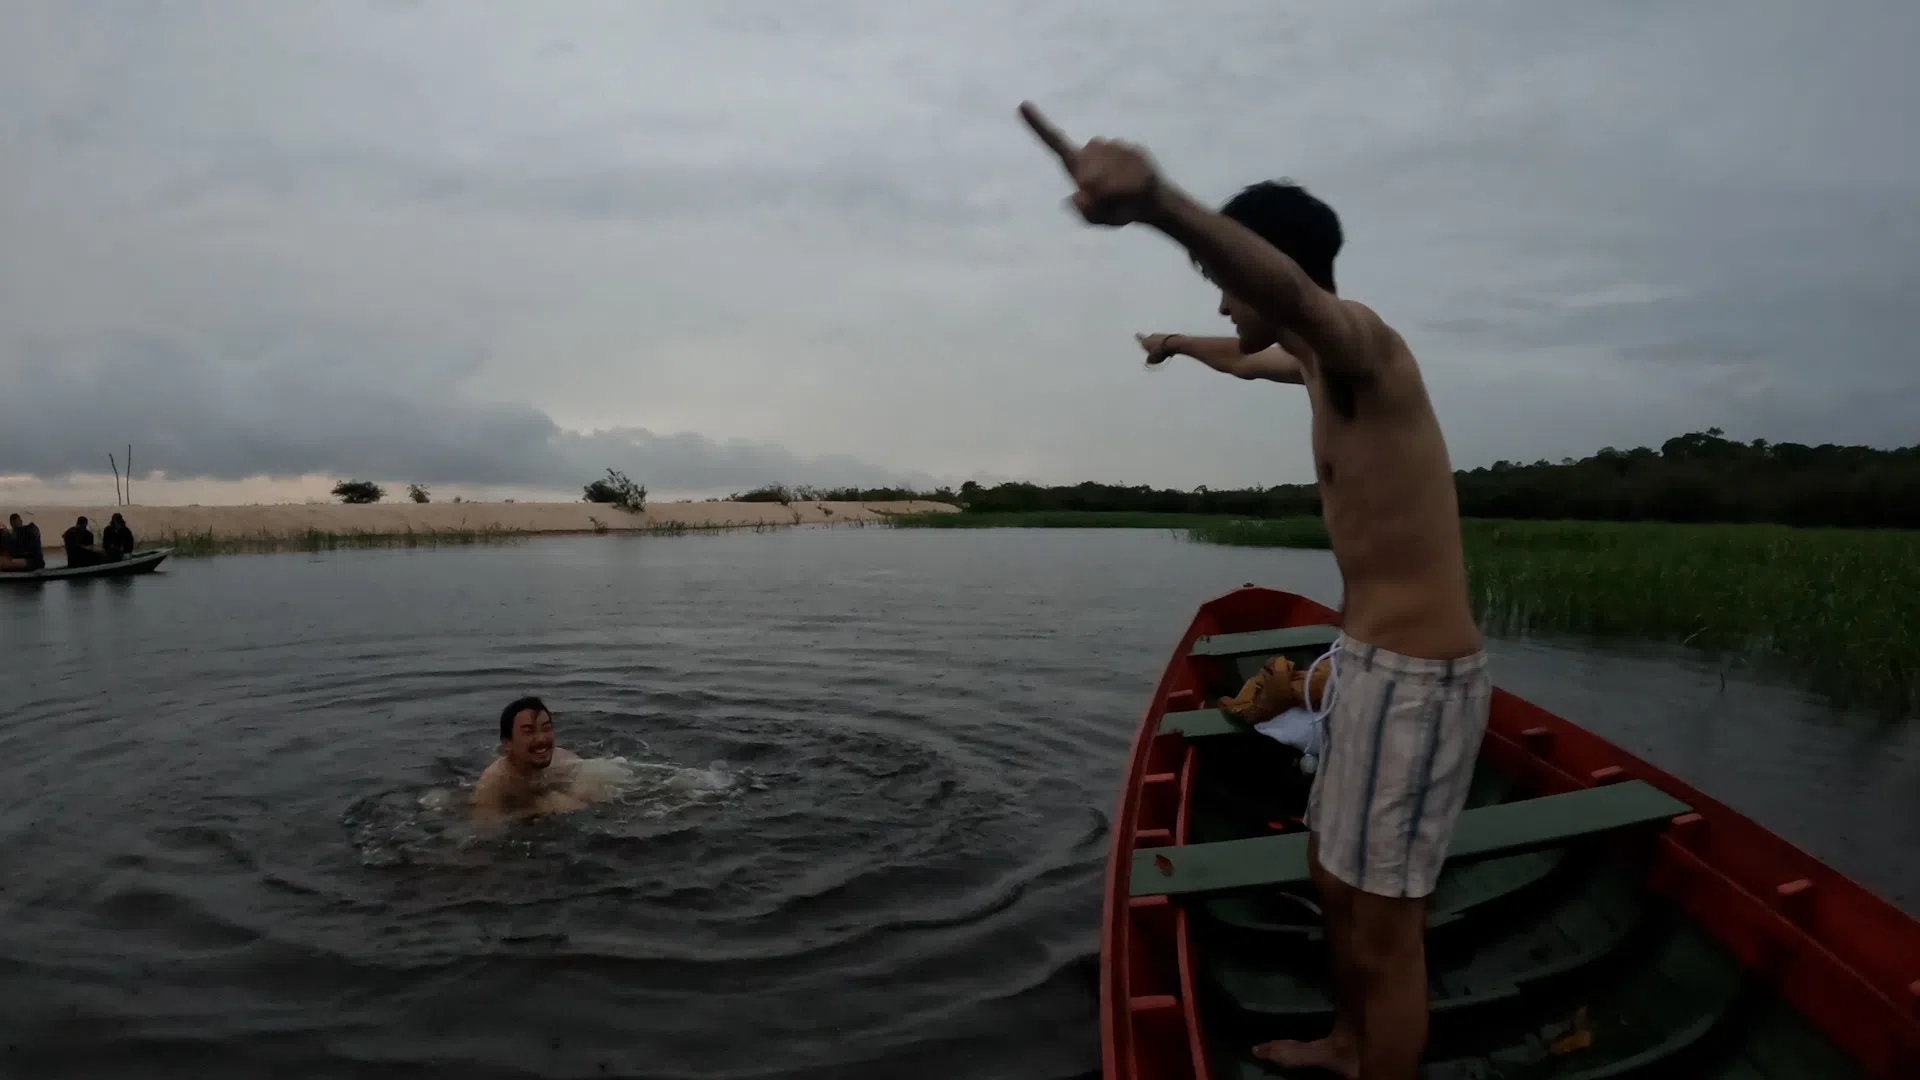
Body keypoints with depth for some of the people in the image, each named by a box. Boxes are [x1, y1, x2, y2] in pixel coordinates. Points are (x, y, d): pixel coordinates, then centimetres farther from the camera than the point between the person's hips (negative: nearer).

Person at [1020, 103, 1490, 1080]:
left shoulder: (1357, 341, -19)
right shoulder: (1315, 358, 11)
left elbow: (1288, 285, -45)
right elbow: (1249, 360, 37)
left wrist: (1157, 200, -65)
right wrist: (1180, 345, 57)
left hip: (1416, 677, -11)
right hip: (1368, 660, 11)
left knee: (1383, 928, 3)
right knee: (1332, 873, 25)